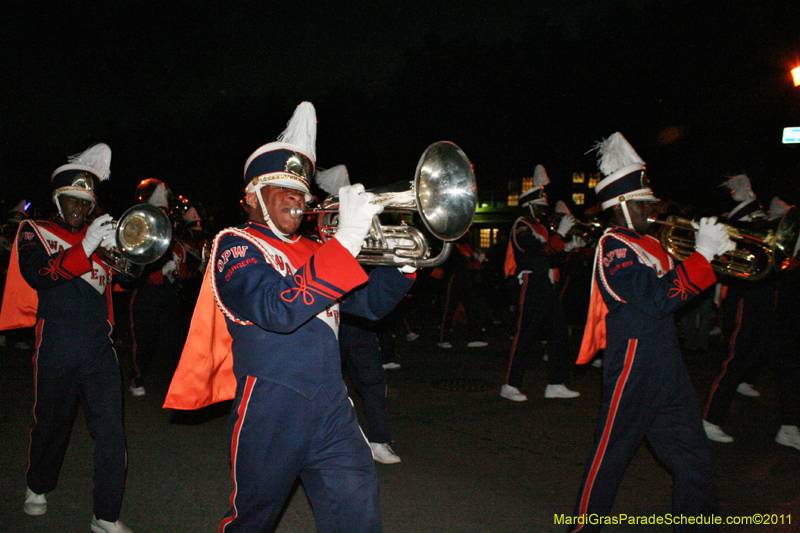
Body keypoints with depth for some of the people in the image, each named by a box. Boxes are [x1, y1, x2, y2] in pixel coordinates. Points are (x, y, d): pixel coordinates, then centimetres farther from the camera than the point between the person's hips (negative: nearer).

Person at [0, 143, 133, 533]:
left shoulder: (100, 233, 13)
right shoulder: (35, 232, 5)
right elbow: (36, 275, -14)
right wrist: (85, 248, -23)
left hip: (99, 350, 2)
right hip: (57, 351, -1)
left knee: (111, 431, -5)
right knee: (51, 424, 15)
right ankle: (38, 487, 43)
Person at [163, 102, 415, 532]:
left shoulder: (311, 251, 16)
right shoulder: (235, 247, -6)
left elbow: (371, 303, 14)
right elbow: (279, 309, -25)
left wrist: (403, 258, -5)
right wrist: (347, 239, -28)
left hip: (332, 409, 5)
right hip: (271, 413, -5)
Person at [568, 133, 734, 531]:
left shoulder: (648, 243, 15)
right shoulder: (613, 247, -14)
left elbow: (678, 288, 18)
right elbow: (657, 298, -25)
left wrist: (714, 253, 4)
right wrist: (703, 253, -21)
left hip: (667, 369, 9)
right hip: (633, 369, -8)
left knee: (694, 460, 11)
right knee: (610, 457, 5)